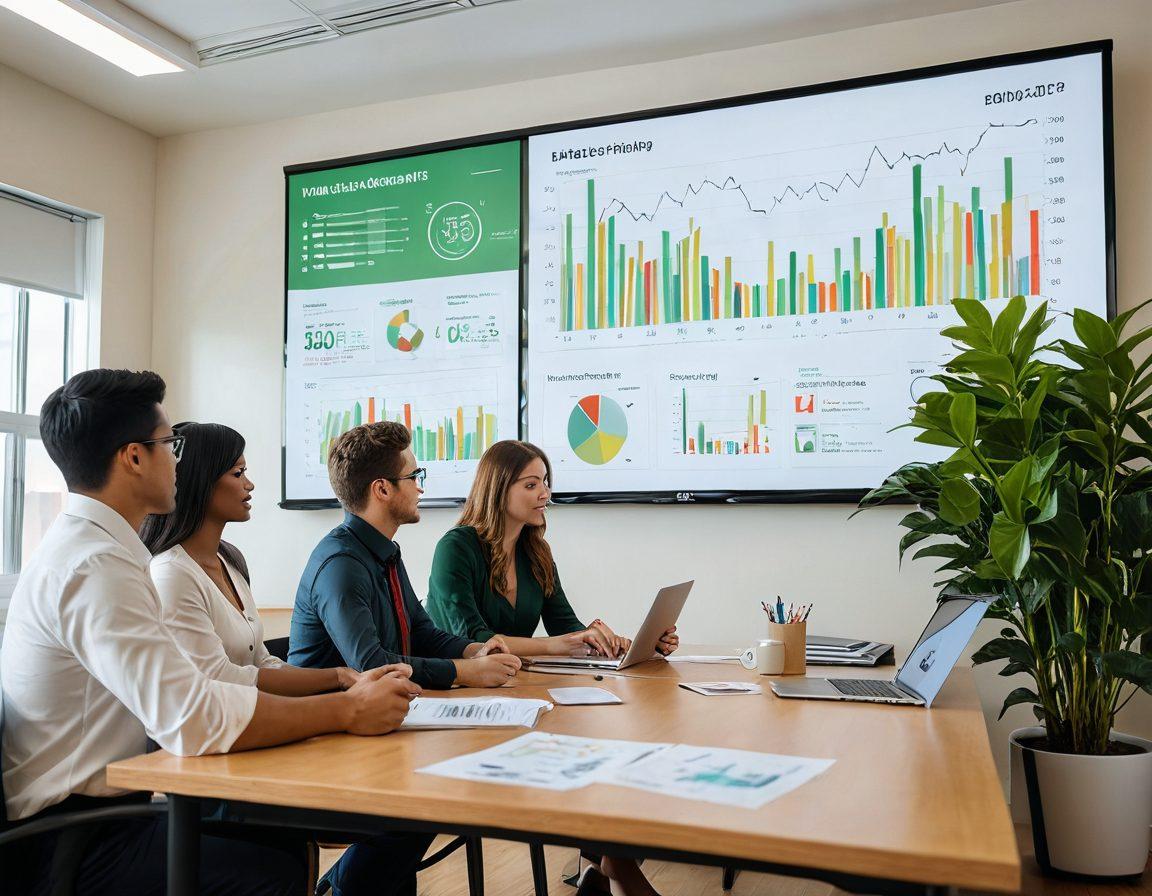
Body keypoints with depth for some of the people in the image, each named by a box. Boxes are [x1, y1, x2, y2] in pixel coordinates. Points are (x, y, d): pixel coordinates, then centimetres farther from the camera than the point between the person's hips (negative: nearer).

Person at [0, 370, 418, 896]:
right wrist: (348, 711, -19)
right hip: (67, 843, -9)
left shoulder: (83, 547, 11)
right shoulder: (95, 566, -22)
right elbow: (193, 718, -29)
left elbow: (170, 693, 8)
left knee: (287, 836, 0)